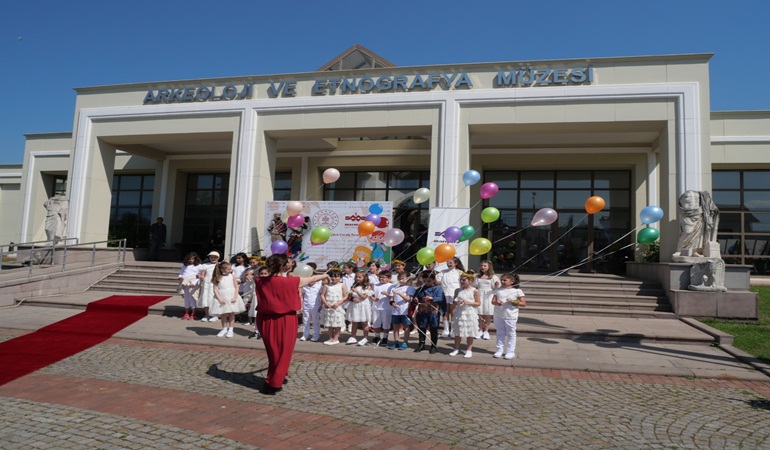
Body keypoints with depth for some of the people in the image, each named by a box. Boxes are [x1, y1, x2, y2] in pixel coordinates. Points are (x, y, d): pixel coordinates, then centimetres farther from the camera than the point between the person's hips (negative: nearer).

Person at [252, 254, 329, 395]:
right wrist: (325, 276, 21)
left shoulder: (259, 281, -7)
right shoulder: (291, 282, -15)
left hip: (266, 321, 5)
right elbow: (312, 279, 2)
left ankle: (273, 380, 34)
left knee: (273, 351, 21)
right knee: (283, 353, 8)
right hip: (284, 321, -4)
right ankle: (272, 385, 8)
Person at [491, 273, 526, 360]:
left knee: (511, 334, 6)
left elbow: (524, 303, -5)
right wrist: (496, 302, -19)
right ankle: (500, 350, 24)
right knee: (500, 333, 13)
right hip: (498, 316, 4)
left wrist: (513, 302, -19)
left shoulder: (517, 291, -5)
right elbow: (493, 301, 4)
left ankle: (511, 352, 15)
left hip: (511, 317, -3)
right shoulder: (498, 290, 6)